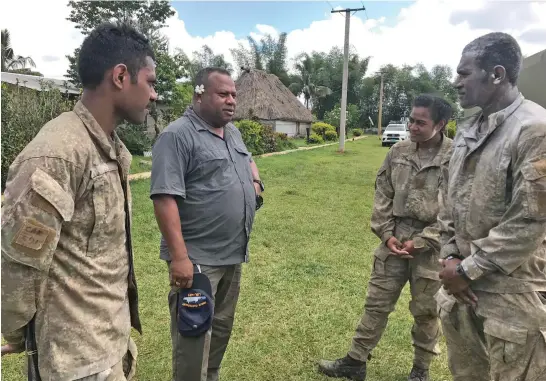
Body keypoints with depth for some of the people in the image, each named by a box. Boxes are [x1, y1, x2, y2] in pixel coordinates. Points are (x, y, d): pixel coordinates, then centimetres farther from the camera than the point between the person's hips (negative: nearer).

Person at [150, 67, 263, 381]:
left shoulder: (233, 132, 11)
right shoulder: (177, 136, -15)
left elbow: (247, 159, 32)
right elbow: (165, 198, -22)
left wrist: (256, 181, 10)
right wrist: (179, 256, -26)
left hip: (233, 254, 8)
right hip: (198, 258, -8)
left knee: (222, 329, 21)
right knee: (195, 337, 3)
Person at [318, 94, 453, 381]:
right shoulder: (398, 152, 1)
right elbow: (382, 195, 5)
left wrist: (420, 242, -14)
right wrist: (386, 234, -4)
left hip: (431, 247, -3)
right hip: (395, 240, 4)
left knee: (425, 311, 14)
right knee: (377, 302, 12)